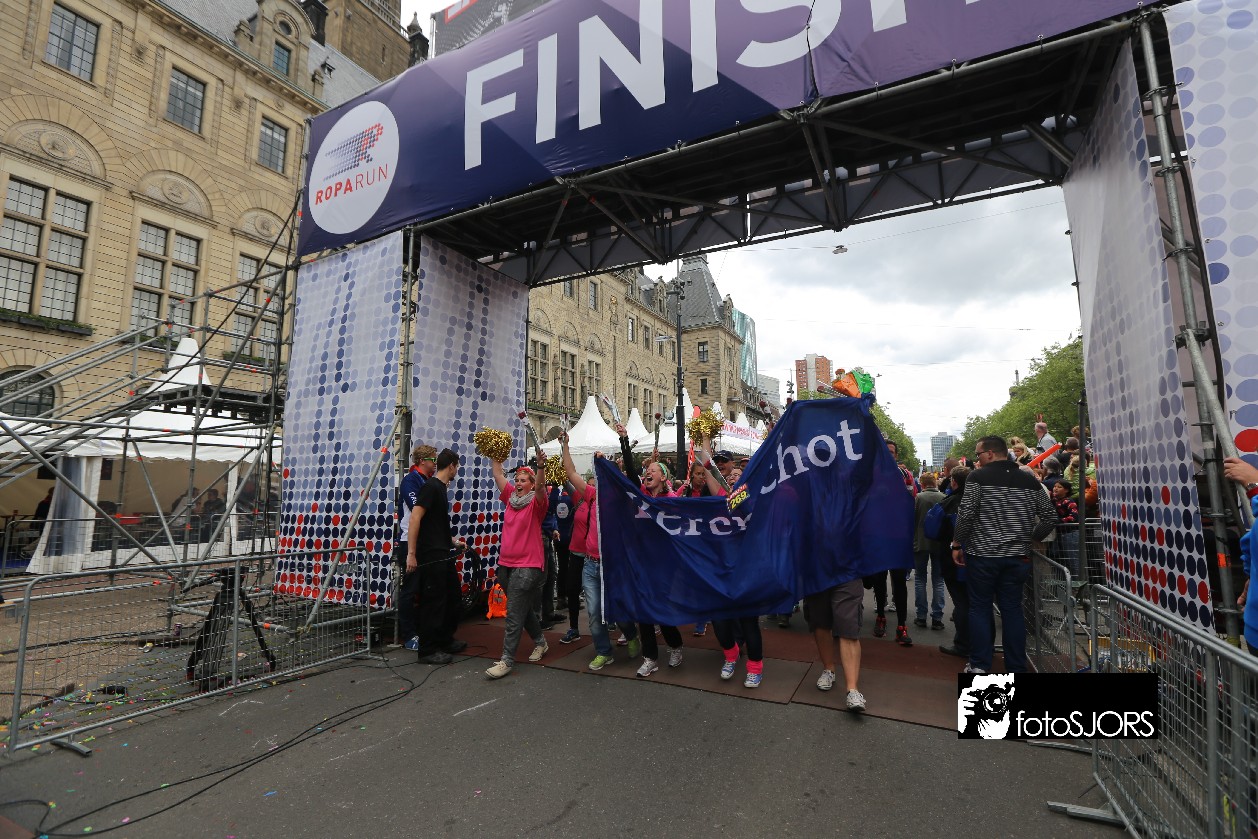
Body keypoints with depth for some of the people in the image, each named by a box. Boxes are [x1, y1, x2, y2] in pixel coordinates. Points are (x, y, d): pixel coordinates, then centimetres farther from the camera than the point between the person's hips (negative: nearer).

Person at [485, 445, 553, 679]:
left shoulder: (536, 502, -7)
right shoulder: (511, 497, 9)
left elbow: (540, 486, -27)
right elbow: (498, 475, 11)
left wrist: (541, 465, -42)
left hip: (528, 565, -7)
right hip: (506, 563, 7)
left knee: (514, 614, -7)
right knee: (524, 608, 19)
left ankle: (507, 660, 0)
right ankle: (540, 642, 37)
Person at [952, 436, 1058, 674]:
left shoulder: (978, 477, -9)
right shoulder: (1030, 480, 6)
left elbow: (966, 514, -14)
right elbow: (1050, 517, 6)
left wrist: (957, 544, -4)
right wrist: (1030, 539, 17)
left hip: (982, 554, -4)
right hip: (1017, 556, 4)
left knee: (979, 608, 6)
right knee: (1013, 609, 11)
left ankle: (979, 665, 9)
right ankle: (1016, 668, 17)